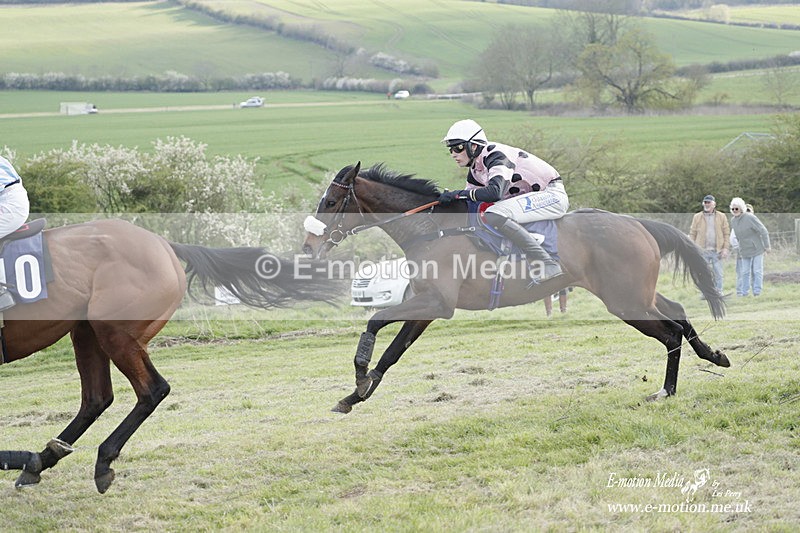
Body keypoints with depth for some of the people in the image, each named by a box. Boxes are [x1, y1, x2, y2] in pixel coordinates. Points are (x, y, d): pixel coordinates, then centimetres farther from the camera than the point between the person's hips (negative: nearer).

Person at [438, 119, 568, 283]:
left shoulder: (496, 155, -20)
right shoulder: (476, 168, 9)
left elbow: (494, 192, -36)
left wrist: (457, 194, -29)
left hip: (551, 194, -11)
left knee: (494, 215, -30)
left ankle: (547, 265, -33)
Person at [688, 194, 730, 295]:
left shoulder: (721, 217, 6)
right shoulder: (697, 217, 7)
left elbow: (726, 233, 5)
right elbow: (692, 234, 8)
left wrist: (726, 248, -4)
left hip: (717, 251, 0)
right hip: (703, 251, 0)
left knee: (718, 273, 0)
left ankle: (718, 293, 6)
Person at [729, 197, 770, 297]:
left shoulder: (750, 217, -17)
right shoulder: (733, 221, 3)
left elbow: (763, 231, -14)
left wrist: (767, 246, -11)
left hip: (757, 249, -5)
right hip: (745, 251, 5)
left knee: (757, 271, -2)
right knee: (744, 272, 4)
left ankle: (757, 291, 4)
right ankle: (744, 291, 10)